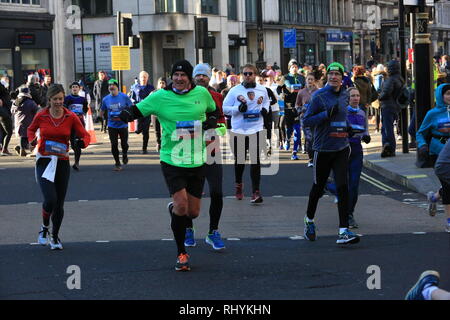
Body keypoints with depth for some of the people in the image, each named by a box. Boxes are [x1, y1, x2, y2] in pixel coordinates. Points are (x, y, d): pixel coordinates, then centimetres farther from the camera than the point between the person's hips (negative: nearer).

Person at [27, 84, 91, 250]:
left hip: (62, 163, 2)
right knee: (50, 199, -19)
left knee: (59, 204, 8)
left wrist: (82, 142, -22)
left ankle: (55, 237, 28)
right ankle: (45, 228, 11)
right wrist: (32, 139, -5)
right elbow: (31, 129, 15)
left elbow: (85, 135, 0)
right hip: (44, 161, -2)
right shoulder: (41, 116, -4)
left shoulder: (71, 117, -3)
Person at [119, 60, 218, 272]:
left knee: (193, 212, 6)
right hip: (172, 160, -3)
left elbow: (213, 110, 20)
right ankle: (181, 253, 2)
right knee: (181, 205, -15)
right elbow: (138, 110, -3)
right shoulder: (160, 97, -7)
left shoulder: (202, 93, 2)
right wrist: (127, 115, -26)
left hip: (197, 161, 3)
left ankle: (173, 209, 44)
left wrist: (212, 120, -2)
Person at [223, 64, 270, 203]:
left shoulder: (262, 90, 7)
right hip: (238, 130, 0)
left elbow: (266, 101, 26)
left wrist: (265, 109, 5)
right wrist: (238, 108, -15)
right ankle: (238, 184, 39)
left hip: (256, 130, 0)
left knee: (255, 161, -8)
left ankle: (256, 192, -9)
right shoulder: (235, 91, -1)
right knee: (239, 160, 13)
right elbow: (225, 108, 1)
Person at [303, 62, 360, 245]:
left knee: (343, 187, -9)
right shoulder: (319, 96, -8)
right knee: (318, 187, 11)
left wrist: (347, 127, 10)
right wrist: (327, 114, -22)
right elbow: (306, 120, -11)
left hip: (342, 148, 3)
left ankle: (344, 231, -11)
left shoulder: (344, 96, 9)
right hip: (323, 148, -3)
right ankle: (309, 220, 38)